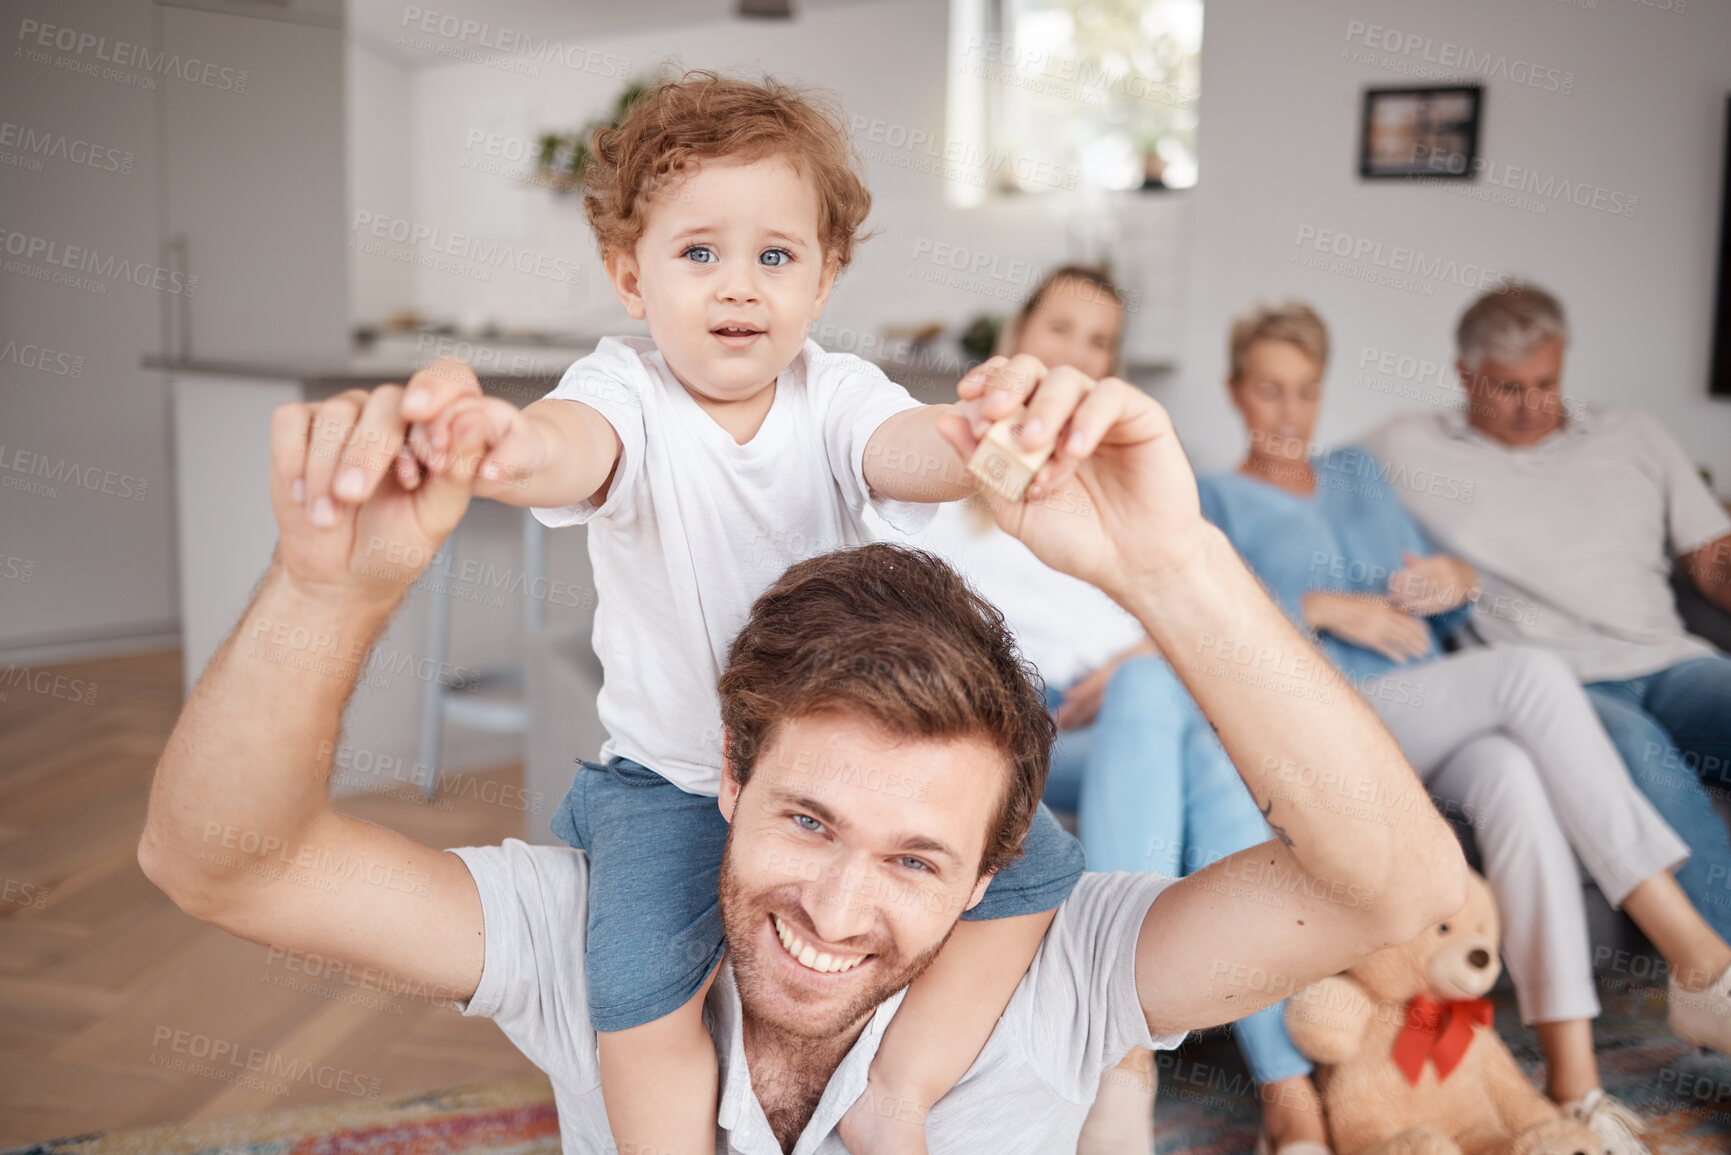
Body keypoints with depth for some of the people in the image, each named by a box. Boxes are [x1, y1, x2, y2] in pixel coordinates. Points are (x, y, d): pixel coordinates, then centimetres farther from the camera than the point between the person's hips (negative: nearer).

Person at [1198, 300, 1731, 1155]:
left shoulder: (1358, 473, 30)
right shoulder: (1215, 500, 14)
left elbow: (1427, 595, 27)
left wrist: (1457, 580, 3)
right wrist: (1321, 607, -12)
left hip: (1439, 721, 5)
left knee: (1513, 778, -35)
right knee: (1532, 673, -32)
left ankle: (1573, 1079, -41)